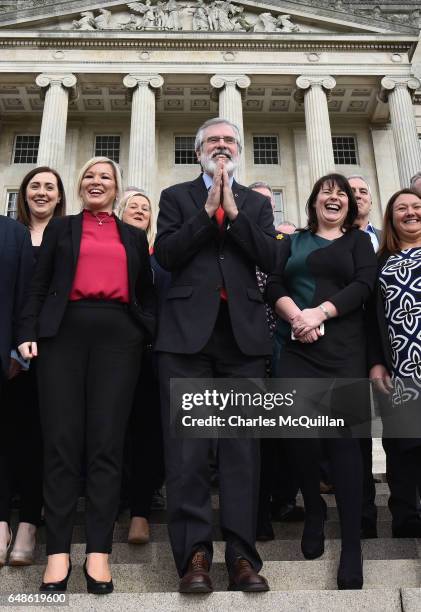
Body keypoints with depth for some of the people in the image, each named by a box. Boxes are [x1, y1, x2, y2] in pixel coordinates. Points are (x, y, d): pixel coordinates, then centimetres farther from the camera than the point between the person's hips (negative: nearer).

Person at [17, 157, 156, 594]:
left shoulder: (134, 236, 22)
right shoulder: (60, 228, 19)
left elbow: (146, 292, 20)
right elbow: (39, 285, 11)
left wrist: (149, 333, 5)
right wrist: (28, 332, -2)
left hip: (118, 336, 1)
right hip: (64, 332, 0)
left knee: (106, 443, -4)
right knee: (61, 440, -5)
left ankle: (98, 551, -1)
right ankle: (58, 550, 0)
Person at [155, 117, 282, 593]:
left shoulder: (256, 203, 18)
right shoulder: (176, 197, 15)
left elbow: (270, 259, 3)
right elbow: (166, 255, -1)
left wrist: (233, 212, -2)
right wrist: (208, 211, -4)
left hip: (243, 334, 1)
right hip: (188, 330, -1)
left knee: (242, 447, 1)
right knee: (187, 448, -3)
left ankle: (241, 554, 7)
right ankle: (194, 552, 4)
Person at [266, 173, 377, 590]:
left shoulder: (359, 241, 14)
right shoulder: (294, 241, 19)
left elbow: (363, 285, -2)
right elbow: (274, 286, 7)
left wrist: (320, 312, -15)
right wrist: (296, 316, -12)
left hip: (343, 349, -2)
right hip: (297, 348, 2)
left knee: (342, 434, -7)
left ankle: (352, 543, 0)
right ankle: (313, 508, 18)